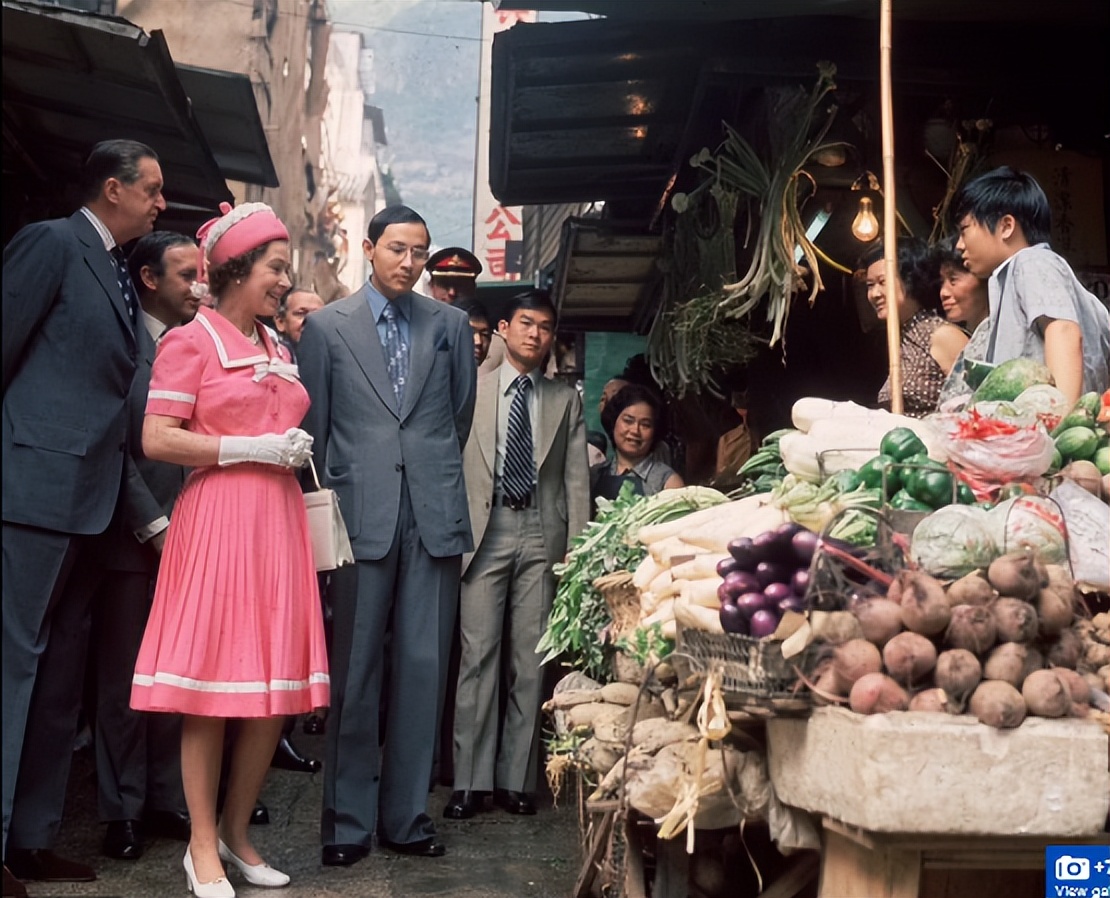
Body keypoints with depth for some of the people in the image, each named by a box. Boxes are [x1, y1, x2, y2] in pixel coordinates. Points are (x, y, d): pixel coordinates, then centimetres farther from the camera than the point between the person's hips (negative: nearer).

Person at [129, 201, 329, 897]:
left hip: (279, 521, 7)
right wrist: (252, 449, -13)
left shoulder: (278, 348, 18)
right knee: (211, 687, -1)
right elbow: (157, 440, -11)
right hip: (217, 521, -7)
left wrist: (296, 449, 11)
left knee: (278, 686, 6)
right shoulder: (192, 341, -3)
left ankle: (237, 832, 20)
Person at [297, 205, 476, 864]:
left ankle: (407, 815, 14)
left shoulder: (451, 325, 10)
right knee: (355, 669, 2)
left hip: (434, 517, 2)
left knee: (424, 667, 4)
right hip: (361, 515, -1)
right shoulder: (327, 326, 6)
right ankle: (349, 821, 12)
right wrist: (332, 496, 6)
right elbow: (314, 425, 8)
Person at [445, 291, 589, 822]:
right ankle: (471, 780, 0)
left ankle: (516, 779, 9)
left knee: (529, 659, 3)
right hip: (485, 529, -2)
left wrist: (577, 547, 2)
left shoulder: (566, 400, 16)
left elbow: (577, 478, 10)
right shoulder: (471, 390, 10)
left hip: (543, 533, 2)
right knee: (478, 654, -5)